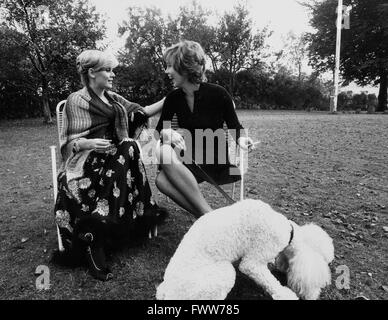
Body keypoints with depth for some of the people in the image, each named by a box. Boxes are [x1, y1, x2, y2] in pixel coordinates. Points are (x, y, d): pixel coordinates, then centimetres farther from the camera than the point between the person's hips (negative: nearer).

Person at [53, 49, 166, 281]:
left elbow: (141, 113, 13)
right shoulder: (76, 100, 3)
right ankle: (93, 242, -30)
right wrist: (88, 143, -23)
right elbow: (68, 143, -1)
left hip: (115, 156, 6)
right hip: (86, 159, -5)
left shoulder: (114, 98, 22)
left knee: (130, 149, -30)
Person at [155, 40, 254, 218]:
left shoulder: (217, 94, -10)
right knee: (162, 181, -28)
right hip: (189, 159, 4)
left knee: (165, 153, -31)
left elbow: (234, 126, 1)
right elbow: (160, 129, 5)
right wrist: (169, 134, -20)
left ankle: (208, 214, -24)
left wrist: (241, 140, -22)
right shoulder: (173, 98, 1)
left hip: (217, 160, -4)